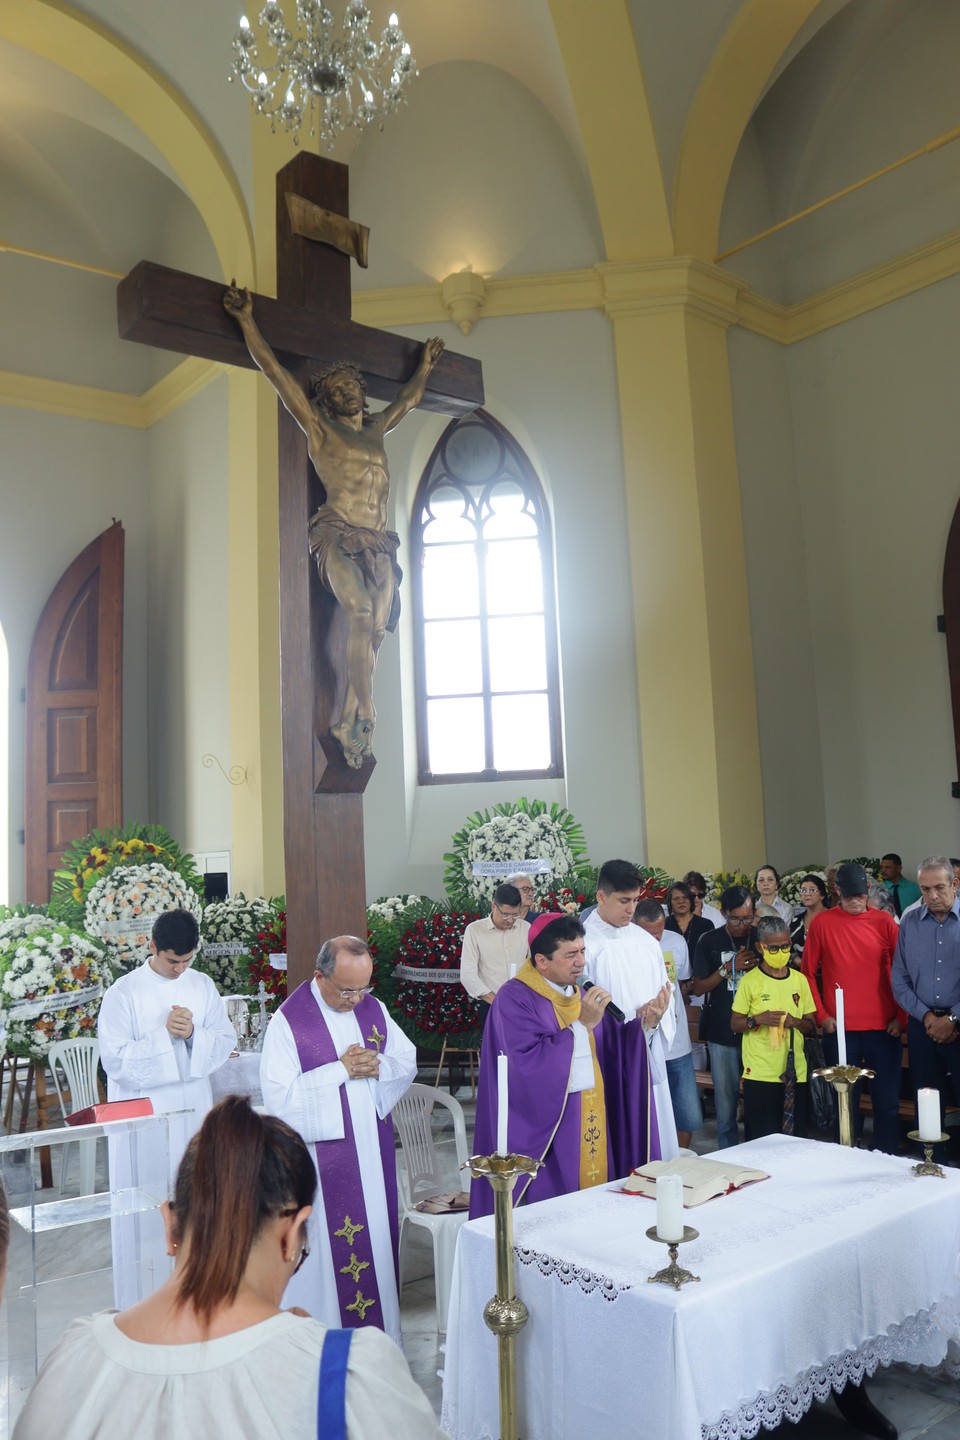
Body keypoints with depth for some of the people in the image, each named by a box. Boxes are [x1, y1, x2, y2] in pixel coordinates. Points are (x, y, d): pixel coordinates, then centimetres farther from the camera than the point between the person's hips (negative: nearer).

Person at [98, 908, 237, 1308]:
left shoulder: (203, 986, 3)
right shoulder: (124, 993, -8)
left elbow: (226, 1040, 2)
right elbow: (115, 1059, -12)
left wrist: (193, 1034, -16)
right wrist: (165, 1035, -20)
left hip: (195, 1111, 4)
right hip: (144, 1118, -3)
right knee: (147, 1206, 3)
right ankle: (146, 1301, 18)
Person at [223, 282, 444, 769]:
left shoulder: (375, 431, 25)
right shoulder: (318, 429, 10)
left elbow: (407, 399, 43)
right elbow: (275, 371, 7)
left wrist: (425, 365, 52)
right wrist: (247, 321, 4)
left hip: (379, 546, 5)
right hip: (340, 537, -5)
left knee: (373, 631, -6)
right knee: (361, 617, -24)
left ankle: (347, 722, -3)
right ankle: (366, 716, -23)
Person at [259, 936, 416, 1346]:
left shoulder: (373, 1009, 3)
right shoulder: (289, 1020, -14)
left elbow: (409, 1062, 9)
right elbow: (278, 1096, -20)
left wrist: (378, 1065, -13)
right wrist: (341, 1070, -21)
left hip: (373, 1153, 5)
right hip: (321, 1155, -5)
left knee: (377, 1234, 13)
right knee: (329, 1246, 3)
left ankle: (380, 1331, 30)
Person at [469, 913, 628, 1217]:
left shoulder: (583, 996, 11)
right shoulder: (514, 999, -13)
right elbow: (527, 1065, -24)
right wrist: (581, 1024, -23)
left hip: (592, 1121, 7)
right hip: (546, 1129, -6)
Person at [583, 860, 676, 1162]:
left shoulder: (647, 942, 8)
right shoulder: (585, 943, -10)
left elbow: (664, 1000, 11)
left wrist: (659, 1015, -12)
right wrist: (632, 1021, -16)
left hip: (648, 1061, 5)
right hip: (608, 1065, -5)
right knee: (614, 1148, -1)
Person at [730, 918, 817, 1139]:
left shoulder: (800, 980, 6)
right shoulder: (750, 981, -4)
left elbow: (811, 1025, 11)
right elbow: (735, 1024, 1)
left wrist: (795, 1022, -9)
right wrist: (757, 1020, -17)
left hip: (795, 1072, 3)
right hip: (760, 1074, -3)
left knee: (797, 1136, 5)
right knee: (761, 1139, -1)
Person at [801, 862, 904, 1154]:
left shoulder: (884, 922, 2)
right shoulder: (821, 923, -1)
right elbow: (808, 973, 3)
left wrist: (900, 1017, 1)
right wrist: (821, 1015, -3)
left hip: (883, 1028, 1)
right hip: (840, 1029, -1)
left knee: (887, 1102, 5)